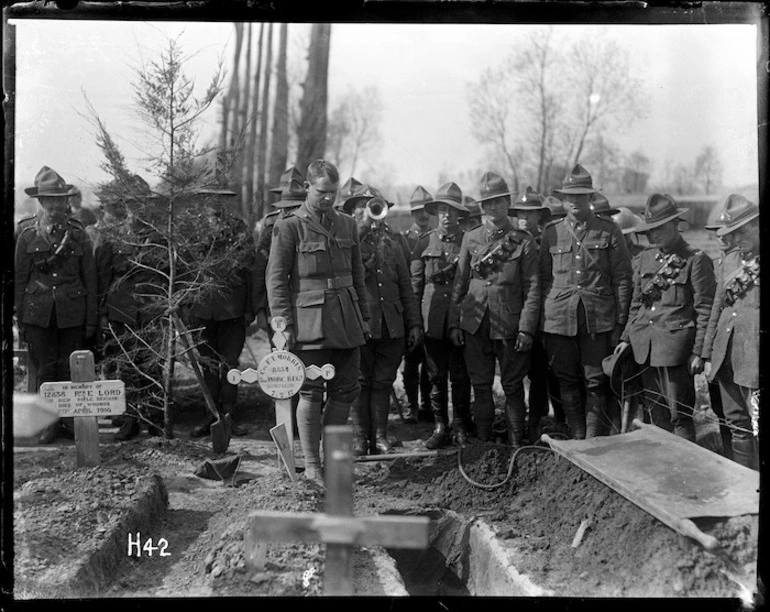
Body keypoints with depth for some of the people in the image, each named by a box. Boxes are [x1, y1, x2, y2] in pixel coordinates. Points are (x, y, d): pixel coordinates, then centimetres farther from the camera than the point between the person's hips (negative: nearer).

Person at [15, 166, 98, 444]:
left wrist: (91, 319, 2)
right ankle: (49, 423, 12)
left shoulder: (78, 235, 3)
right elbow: (19, 280, 7)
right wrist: (20, 319, 4)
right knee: (46, 369, 3)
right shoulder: (27, 236, 3)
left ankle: (71, 421, 12)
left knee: (70, 368, 2)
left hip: (72, 314, 0)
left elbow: (90, 279, 5)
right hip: (39, 314, 0)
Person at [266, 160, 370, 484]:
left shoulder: (347, 224, 13)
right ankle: (311, 465, 11)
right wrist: (284, 325, -11)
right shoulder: (289, 227, -4)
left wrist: (364, 317, 14)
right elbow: (276, 279, -6)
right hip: (310, 322, -5)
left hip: (346, 323, 5)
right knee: (311, 393, 0)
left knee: (347, 389, 8)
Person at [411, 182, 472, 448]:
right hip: (433, 321, 1)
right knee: (436, 376, 5)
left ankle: (461, 428, 14)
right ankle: (440, 427, 15)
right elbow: (415, 284, 9)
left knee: (460, 376, 3)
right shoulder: (425, 243, 7)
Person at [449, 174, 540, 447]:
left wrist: (526, 329, -10)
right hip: (475, 324, 3)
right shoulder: (470, 238, 8)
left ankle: (517, 445, 14)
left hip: (509, 325, -2)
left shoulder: (524, 241, -1)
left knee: (513, 387, 5)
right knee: (480, 385, 8)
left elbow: (532, 289, -3)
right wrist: (454, 323, 4)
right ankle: (482, 442, 19)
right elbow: (460, 283, 10)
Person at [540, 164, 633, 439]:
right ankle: (578, 440, 18)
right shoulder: (552, 232, 9)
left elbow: (622, 279, 3)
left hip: (598, 319, -2)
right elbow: (544, 279, 11)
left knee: (596, 383, -1)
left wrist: (619, 323, -1)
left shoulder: (608, 231, 3)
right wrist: (543, 322, 6)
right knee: (567, 383, 6)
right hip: (559, 319, 2)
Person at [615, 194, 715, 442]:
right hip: (645, 347, 6)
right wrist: (626, 337, 12)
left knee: (679, 414, -4)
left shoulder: (696, 260, -6)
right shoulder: (645, 258, 12)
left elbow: (705, 311, -7)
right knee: (655, 413, 12)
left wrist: (699, 352, -10)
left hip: (676, 344, -6)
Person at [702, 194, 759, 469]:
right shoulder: (730, 261, 14)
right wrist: (708, 354, 17)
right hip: (726, 355, 6)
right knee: (737, 426, 12)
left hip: (754, 357, -6)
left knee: (757, 428, -8)